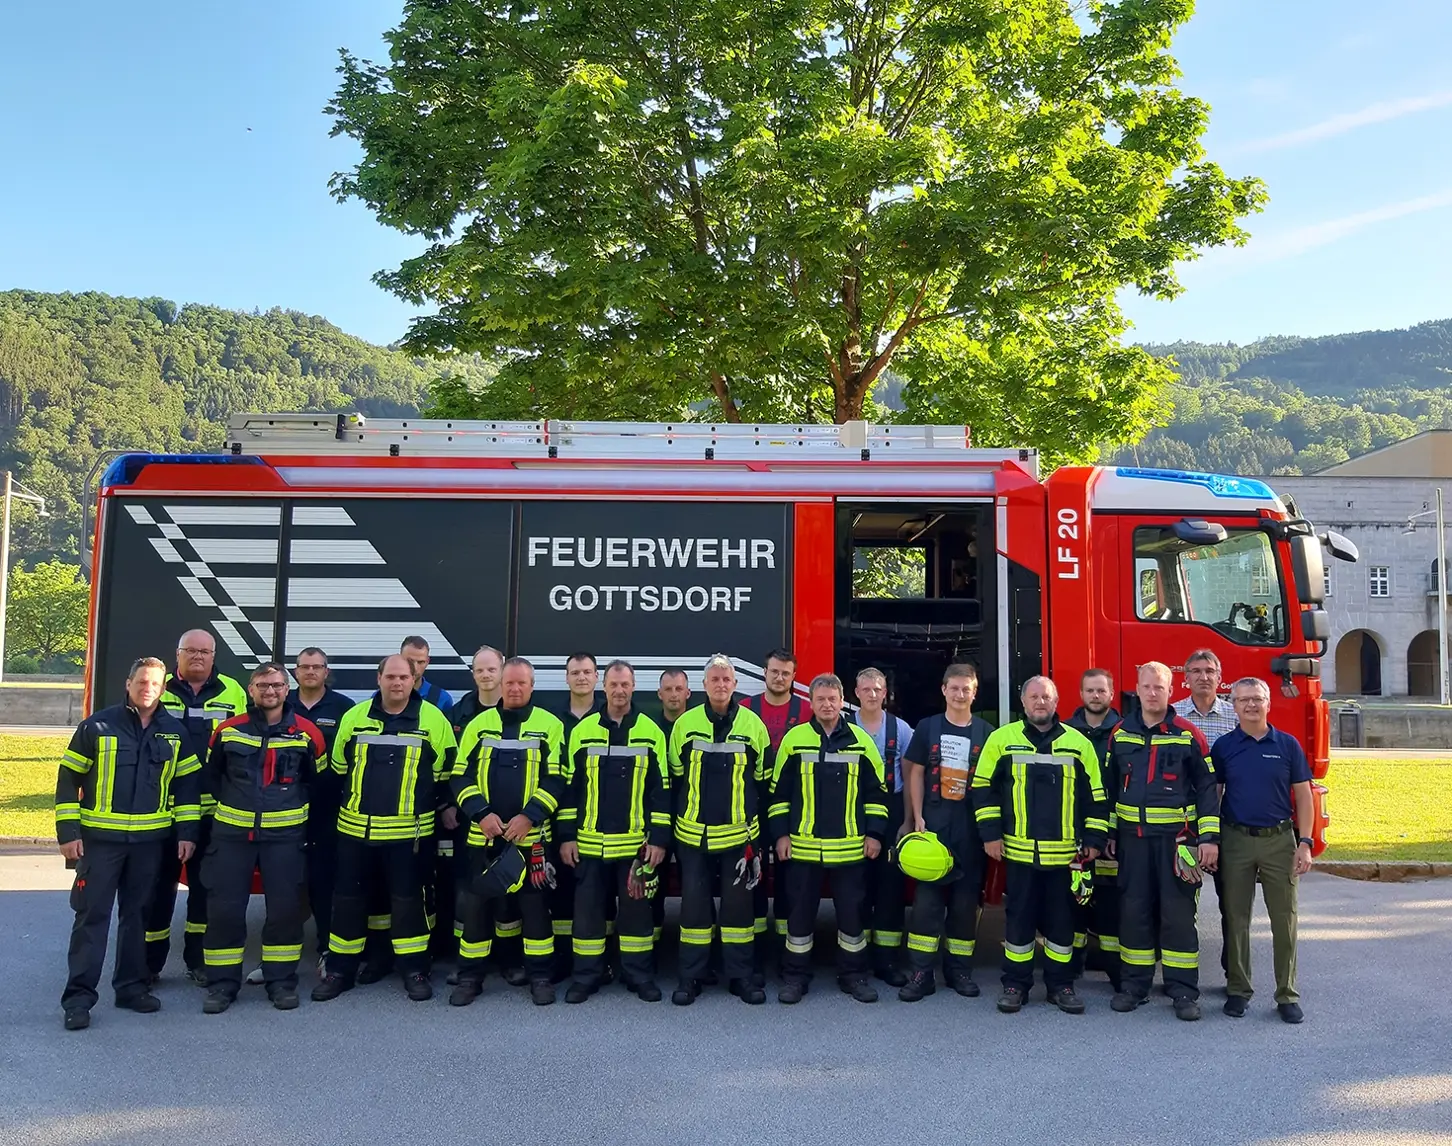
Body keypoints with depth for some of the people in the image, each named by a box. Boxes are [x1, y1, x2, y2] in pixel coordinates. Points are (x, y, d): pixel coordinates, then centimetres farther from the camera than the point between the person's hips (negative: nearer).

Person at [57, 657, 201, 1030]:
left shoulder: (174, 732, 4)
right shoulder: (98, 726, -4)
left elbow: (188, 784, 8)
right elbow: (68, 779, -1)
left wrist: (186, 832, 3)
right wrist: (68, 831, -6)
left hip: (150, 839, 3)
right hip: (100, 837, -3)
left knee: (137, 914, 11)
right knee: (92, 915, -2)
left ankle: (131, 986, 21)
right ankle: (79, 996, 3)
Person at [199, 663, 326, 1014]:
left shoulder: (307, 733, -2)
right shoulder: (228, 731, 2)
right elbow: (209, 776, 14)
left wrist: (295, 810, 8)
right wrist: (226, 807, 11)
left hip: (285, 834, -1)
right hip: (231, 832, 1)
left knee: (285, 907, 1)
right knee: (224, 909, 2)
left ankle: (281, 981, 14)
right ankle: (222, 983, 15)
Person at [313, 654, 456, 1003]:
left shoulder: (433, 719, -4)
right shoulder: (355, 716, 3)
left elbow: (446, 772, 4)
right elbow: (338, 767, 14)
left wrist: (442, 808, 5)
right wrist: (352, 801, 14)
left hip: (408, 831, -2)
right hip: (355, 827, 3)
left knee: (407, 899, 4)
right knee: (348, 898, 10)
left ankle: (415, 970, 16)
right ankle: (340, 970, 22)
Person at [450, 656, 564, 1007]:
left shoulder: (550, 725, 0)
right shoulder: (479, 724, 6)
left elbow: (556, 780, -5)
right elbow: (461, 776, 3)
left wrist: (529, 816, -17)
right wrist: (481, 813, -12)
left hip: (531, 835, -2)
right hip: (483, 835, 2)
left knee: (534, 905, 4)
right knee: (475, 904, 7)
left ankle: (539, 974, 17)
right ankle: (470, 975, 20)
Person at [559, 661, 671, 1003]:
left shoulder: (651, 732, -1)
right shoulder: (583, 730, 2)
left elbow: (661, 790, 0)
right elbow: (569, 787, 5)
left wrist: (659, 839, -5)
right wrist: (566, 836, 1)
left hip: (636, 843, -1)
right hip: (590, 842, 1)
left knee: (636, 909, 7)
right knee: (588, 908, 8)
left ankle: (640, 974, 20)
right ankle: (586, 975, 20)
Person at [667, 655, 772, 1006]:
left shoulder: (753, 725, -1)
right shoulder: (685, 724, -1)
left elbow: (763, 783, 5)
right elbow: (674, 780, 6)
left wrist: (759, 836, 5)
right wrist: (675, 826, 6)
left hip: (738, 834, 0)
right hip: (693, 834, 0)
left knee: (739, 904, 7)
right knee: (694, 904, 7)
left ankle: (741, 975, 18)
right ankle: (691, 976, 17)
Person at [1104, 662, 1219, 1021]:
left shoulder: (1188, 735, -3)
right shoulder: (1120, 734, 7)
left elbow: (1207, 788, -3)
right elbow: (1110, 786, 14)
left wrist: (1209, 837, -9)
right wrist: (1109, 832, 13)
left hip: (1176, 838, -3)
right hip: (1133, 837, 3)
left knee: (1178, 913, 1)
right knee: (1134, 910, 7)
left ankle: (1183, 991, 10)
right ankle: (1134, 984, 17)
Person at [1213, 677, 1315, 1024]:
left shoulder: (1287, 744, 2)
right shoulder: (1223, 746, 2)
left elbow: (1303, 796, 3)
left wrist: (1305, 843, -4)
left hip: (1279, 840, 0)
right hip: (1236, 841, 0)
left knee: (1284, 920, 3)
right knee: (1236, 918, 6)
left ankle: (1288, 994, 14)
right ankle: (1237, 989, 17)